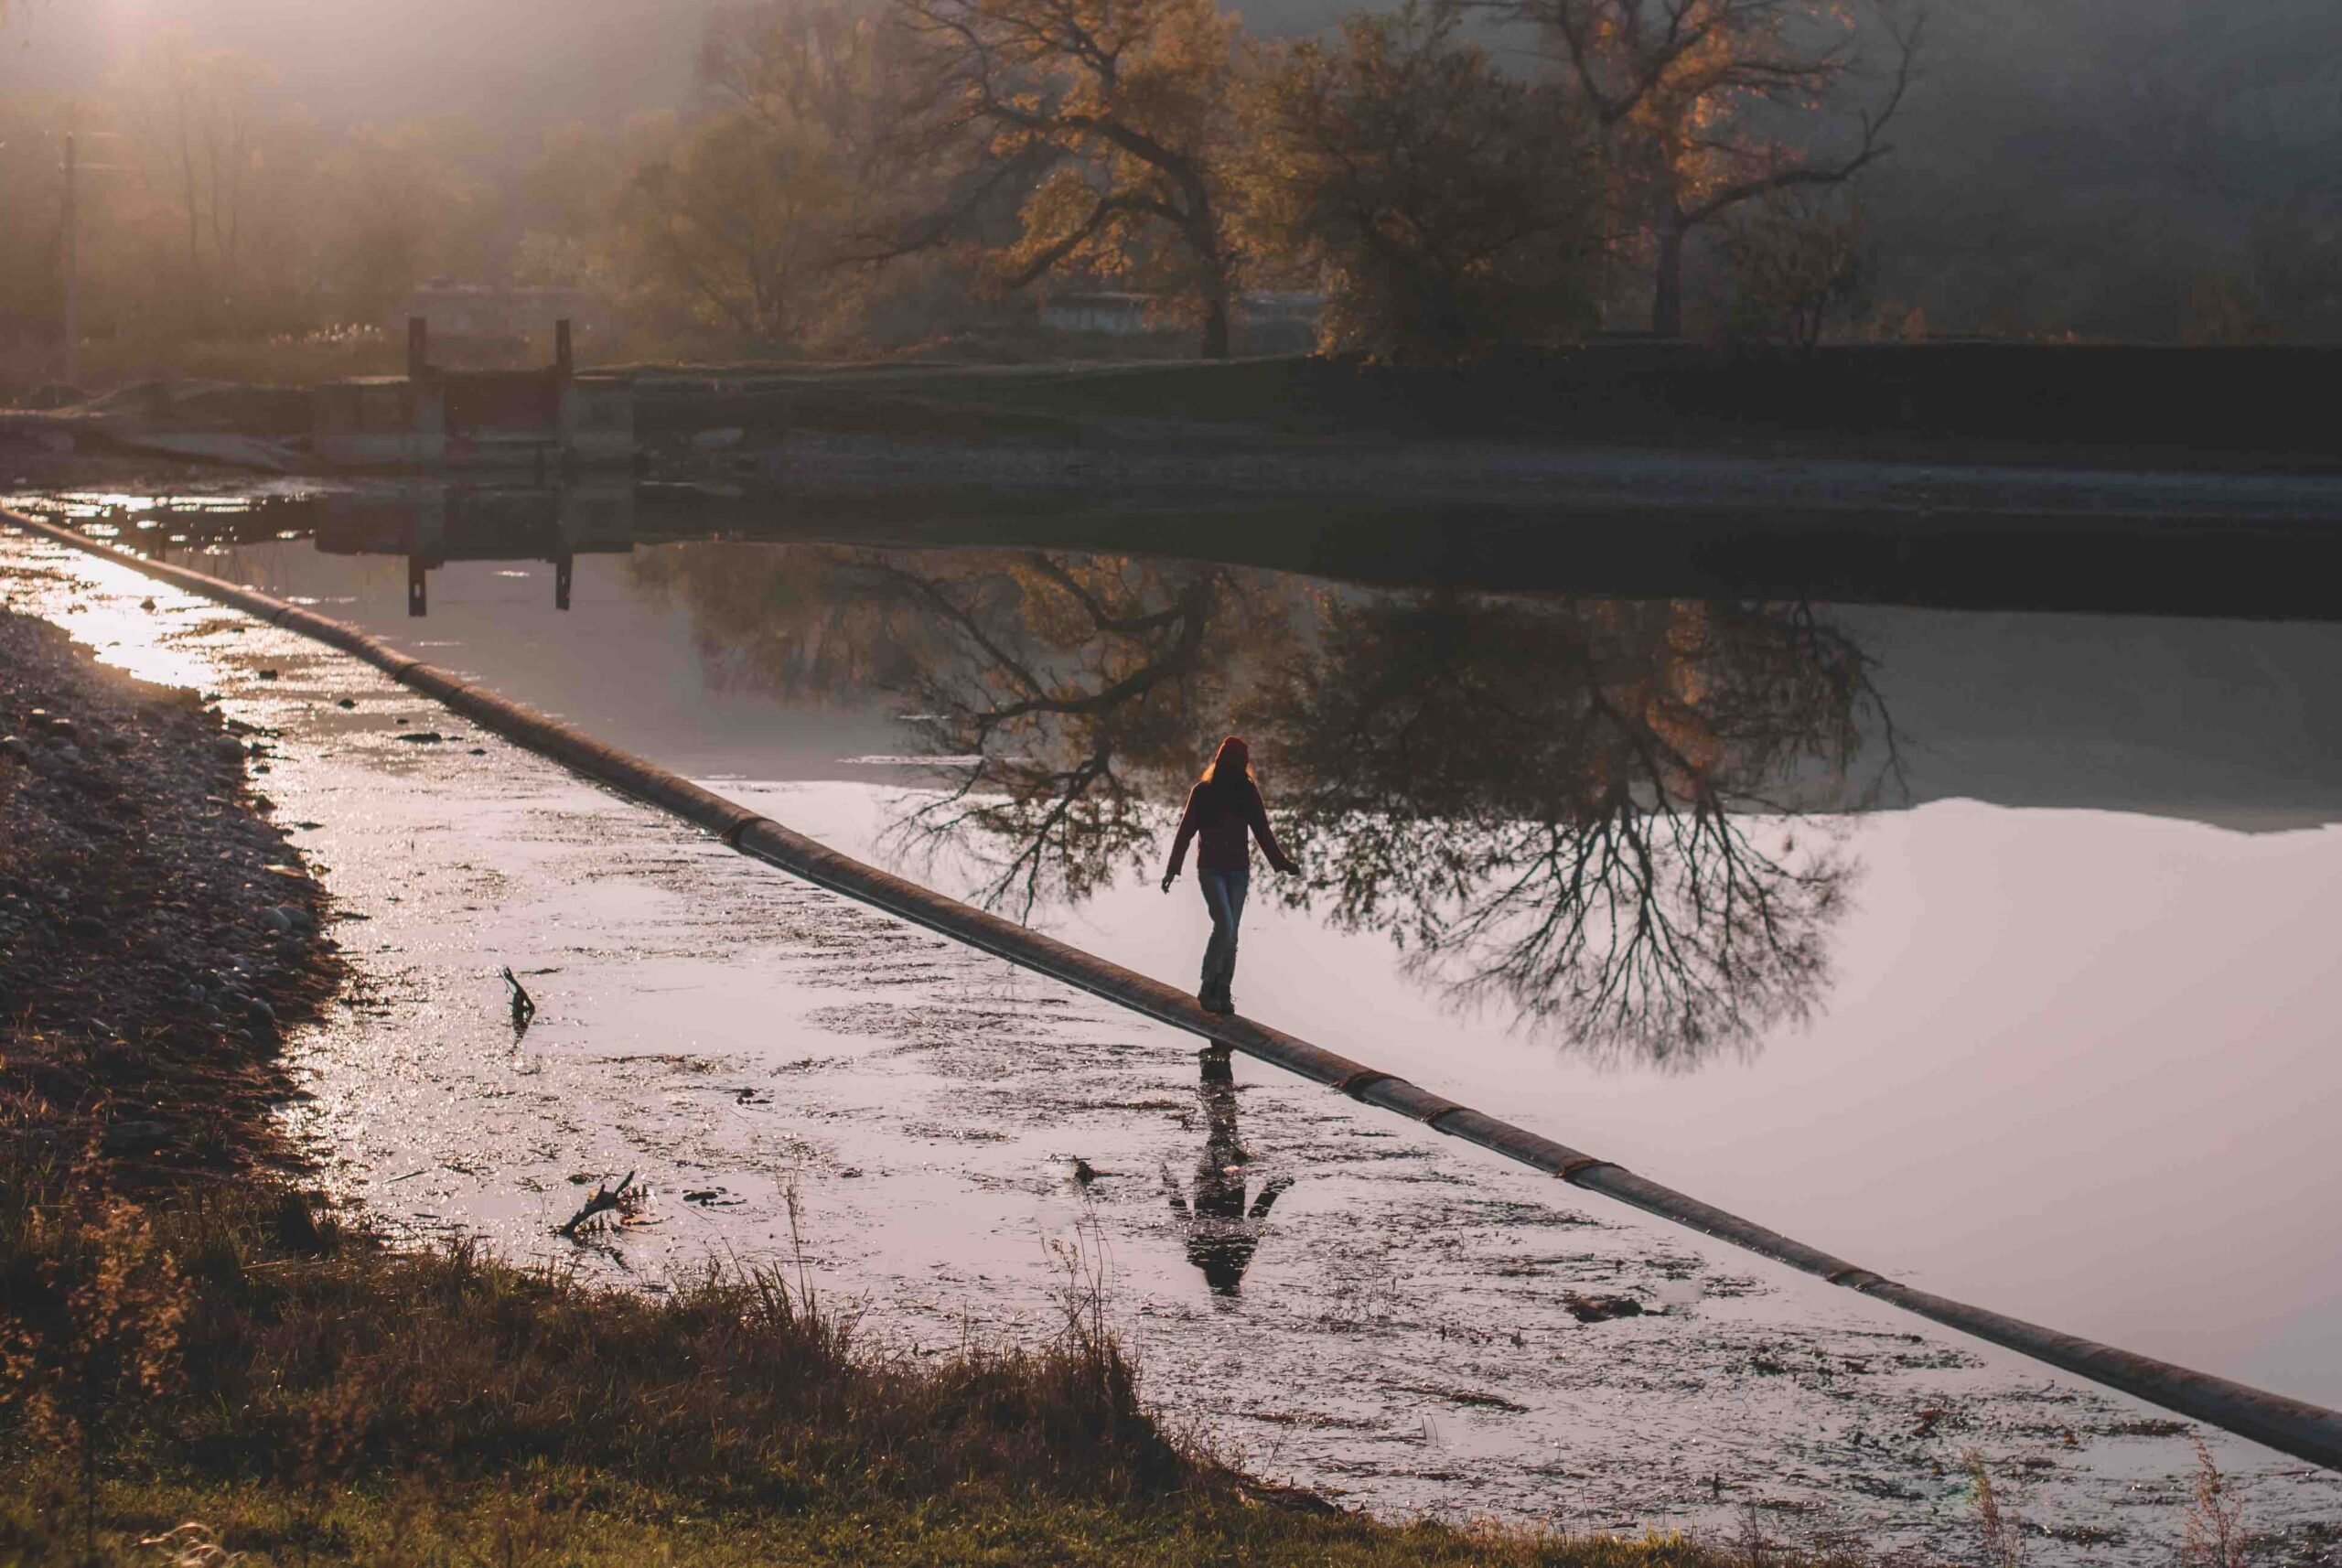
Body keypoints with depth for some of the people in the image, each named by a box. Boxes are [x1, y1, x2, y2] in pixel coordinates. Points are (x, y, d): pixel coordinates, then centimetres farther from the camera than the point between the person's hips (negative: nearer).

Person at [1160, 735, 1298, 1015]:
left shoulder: (1248, 792, 4)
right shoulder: (1203, 791, -4)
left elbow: (1262, 830, 10)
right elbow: (1186, 831, 0)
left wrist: (1281, 862, 4)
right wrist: (1172, 869, -2)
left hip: (1239, 870, 3)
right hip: (1211, 869, -3)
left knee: (1231, 933, 2)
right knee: (1224, 926, -18)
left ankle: (1223, 992, 8)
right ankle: (1208, 987, -7)